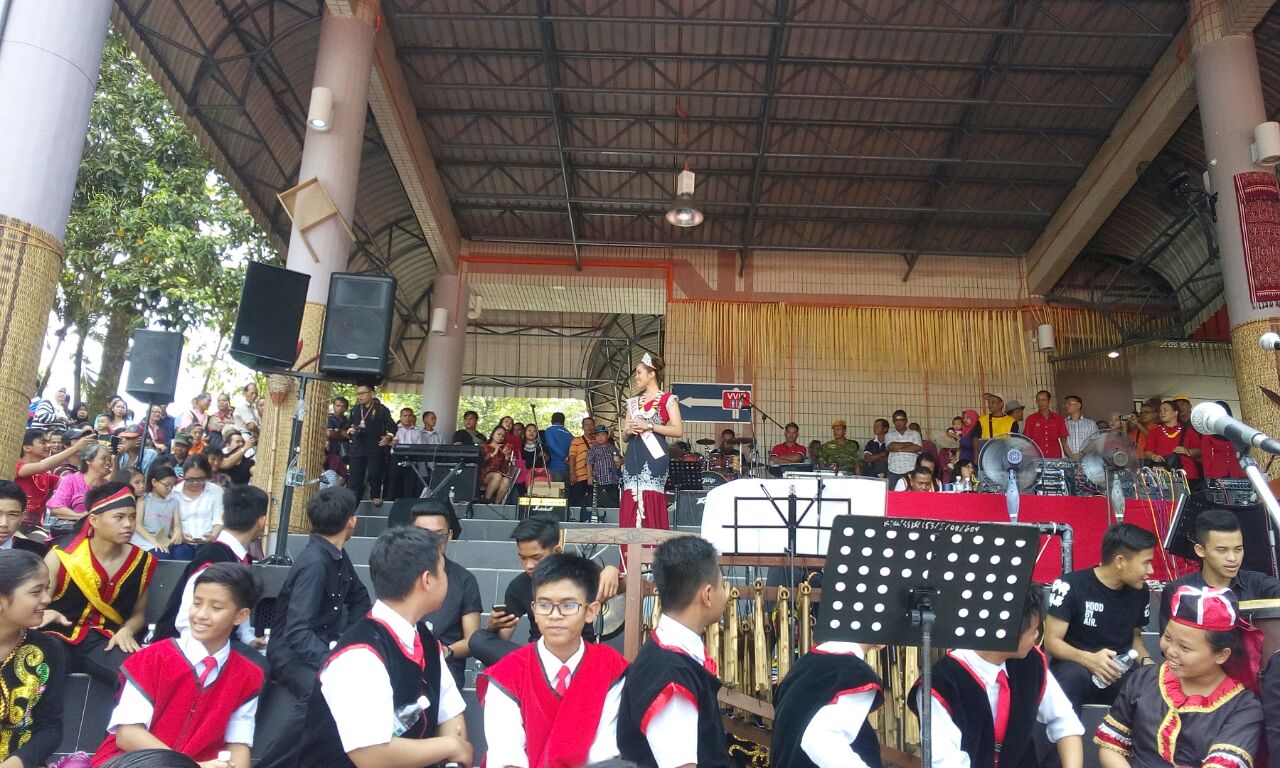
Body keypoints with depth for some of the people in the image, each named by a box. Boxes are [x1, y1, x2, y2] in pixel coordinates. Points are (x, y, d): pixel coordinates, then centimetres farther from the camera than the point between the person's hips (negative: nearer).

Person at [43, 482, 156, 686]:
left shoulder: (142, 562, 3)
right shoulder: (60, 557, -4)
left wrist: (126, 631, -7)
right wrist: (46, 615, -24)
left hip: (106, 641, 1)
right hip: (60, 636, -1)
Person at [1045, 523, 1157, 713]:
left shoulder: (1140, 591, 5)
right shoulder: (1071, 586, -13)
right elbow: (1051, 641, -11)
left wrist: (1146, 660, -1)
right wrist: (1088, 659, -29)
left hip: (1120, 673, 4)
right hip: (1075, 666, -4)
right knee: (1073, 675, -39)